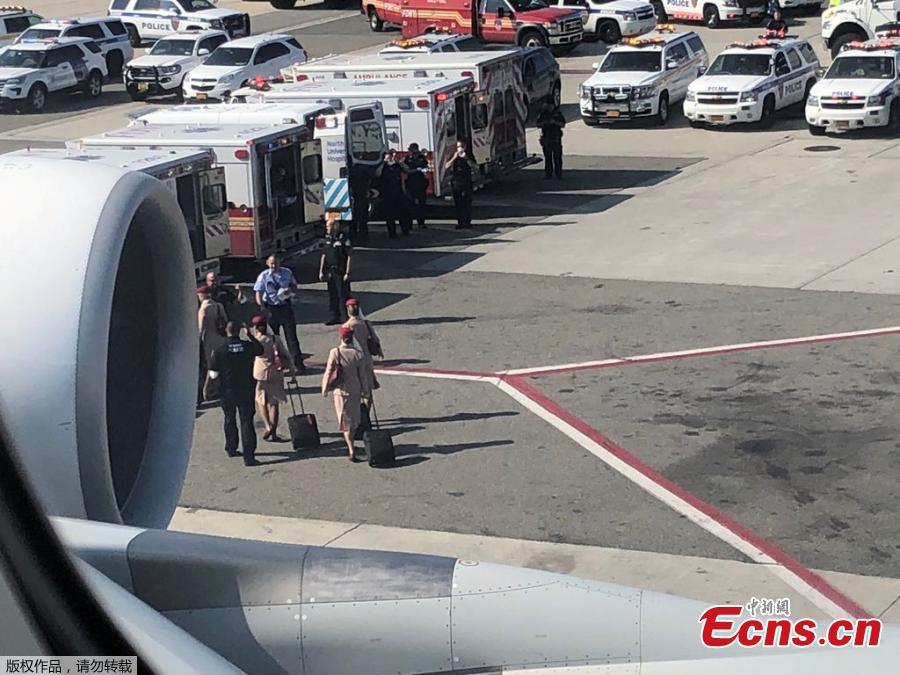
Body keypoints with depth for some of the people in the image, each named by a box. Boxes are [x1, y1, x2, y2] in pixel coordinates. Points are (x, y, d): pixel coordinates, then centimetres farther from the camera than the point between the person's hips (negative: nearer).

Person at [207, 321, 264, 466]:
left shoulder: (220, 350, -13)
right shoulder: (248, 346, -9)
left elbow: (213, 375, -8)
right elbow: (260, 350, 15)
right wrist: (249, 334, 19)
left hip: (227, 391, 0)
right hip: (246, 390, 0)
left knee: (229, 420, 22)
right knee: (247, 422, 0)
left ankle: (231, 449, 36)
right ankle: (249, 457, -6)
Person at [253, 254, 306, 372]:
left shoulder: (287, 273, 0)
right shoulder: (263, 276, -6)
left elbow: (294, 286, 14)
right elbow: (258, 294, -9)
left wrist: (290, 290, -11)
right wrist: (263, 308, -23)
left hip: (285, 307, 1)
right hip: (271, 308, -1)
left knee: (291, 335, 1)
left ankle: (298, 362, 7)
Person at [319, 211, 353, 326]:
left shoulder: (344, 239, -12)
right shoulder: (328, 238, 9)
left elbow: (349, 256, -13)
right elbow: (324, 255, 15)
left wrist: (347, 273, -16)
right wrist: (321, 271, 12)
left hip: (341, 272, -7)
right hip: (330, 272, 7)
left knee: (344, 295, -4)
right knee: (332, 295, 11)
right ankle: (335, 317, 21)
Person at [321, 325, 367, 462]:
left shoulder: (335, 352, -13)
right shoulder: (358, 354, -8)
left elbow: (328, 372, -11)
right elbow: (361, 375, -2)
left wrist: (324, 389, 2)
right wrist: (363, 391, 10)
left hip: (340, 391, -2)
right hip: (355, 390, 2)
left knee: (345, 421, 5)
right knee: (354, 419, 20)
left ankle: (351, 450, -4)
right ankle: (350, 444, 34)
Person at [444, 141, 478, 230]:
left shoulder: (469, 156, 5)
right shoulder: (453, 157, 9)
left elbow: (475, 168, -8)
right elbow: (446, 166, -4)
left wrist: (466, 158, -17)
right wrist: (454, 158, -13)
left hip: (467, 183, -1)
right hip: (456, 183, 1)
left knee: (467, 203, -4)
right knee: (458, 203, 1)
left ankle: (467, 222, 2)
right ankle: (460, 222, 5)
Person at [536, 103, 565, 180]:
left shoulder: (558, 113, 5)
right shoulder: (542, 114, 8)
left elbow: (563, 124, 2)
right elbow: (538, 124, 8)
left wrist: (555, 122, -15)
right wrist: (544, 123, -12)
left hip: (556, 138, -1)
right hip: (546, 138, 1)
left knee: (557, 156, -4)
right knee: (548, 157, 2)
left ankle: (558, 173, 1)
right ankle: (548, 173, 7)